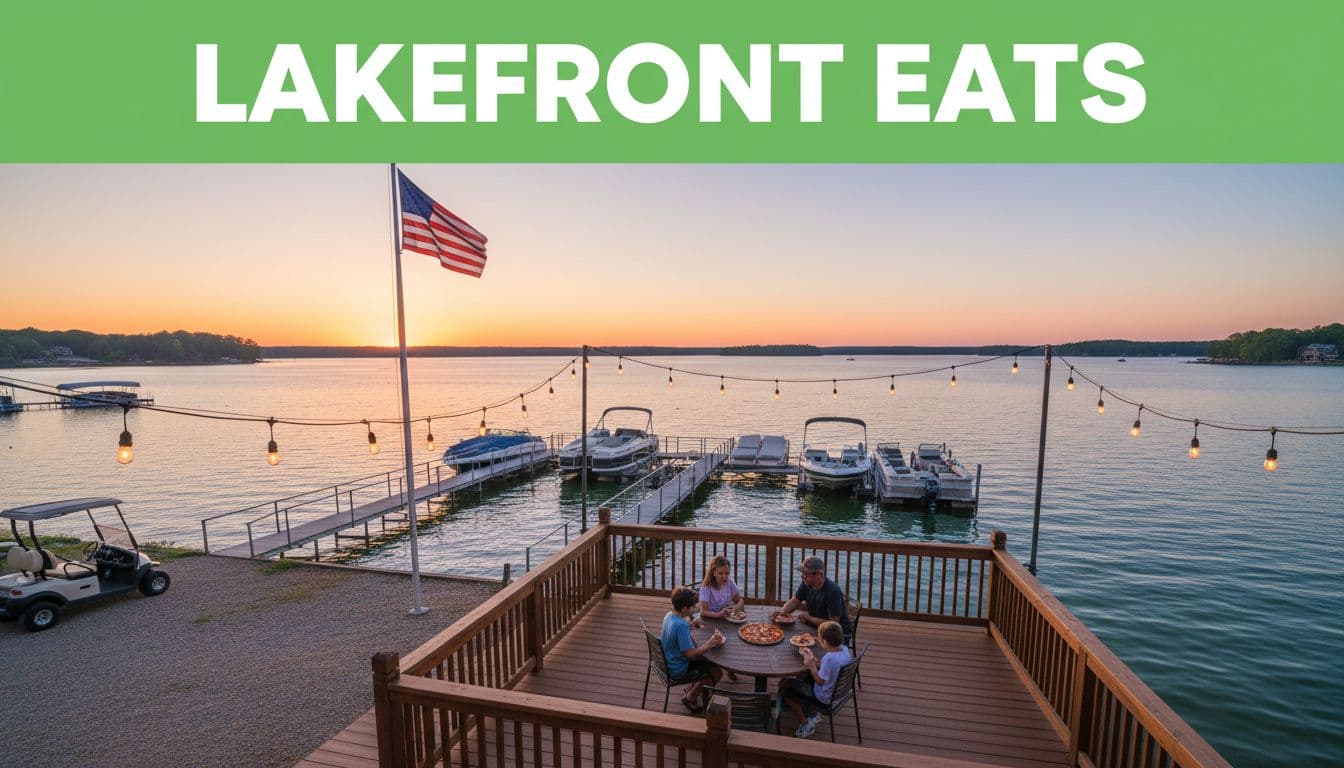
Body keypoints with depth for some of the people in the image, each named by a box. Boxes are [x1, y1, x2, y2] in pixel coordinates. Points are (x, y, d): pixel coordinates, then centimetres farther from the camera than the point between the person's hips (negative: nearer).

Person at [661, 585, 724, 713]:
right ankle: (690, 698, 13)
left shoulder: (669, 615, -5)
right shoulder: (681, 626, -33)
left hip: (670, 663, 9)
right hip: (678, 672, -9)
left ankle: (691, 690, 29)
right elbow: (690, 654, -30)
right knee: (717, 672, -1)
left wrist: (691, 623, 2)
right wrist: (711, 642, -22)